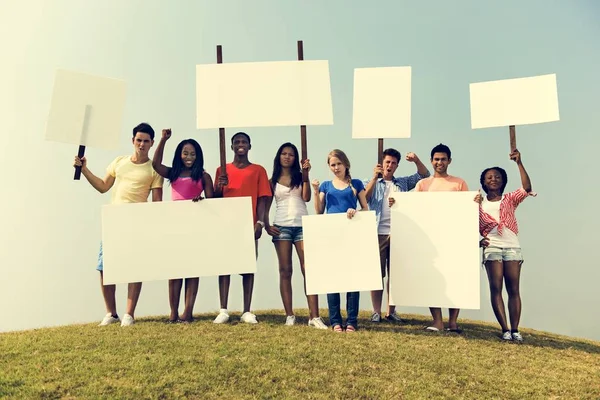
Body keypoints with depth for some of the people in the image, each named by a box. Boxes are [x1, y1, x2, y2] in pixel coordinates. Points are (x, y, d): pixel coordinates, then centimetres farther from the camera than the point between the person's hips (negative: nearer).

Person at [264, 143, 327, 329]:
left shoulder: (300, 177, 10)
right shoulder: (272, 180, 11)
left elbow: (306, 197, -5)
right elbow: (266, 205, 10)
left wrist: (306, 175, -6)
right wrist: (266, 225, -4)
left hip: (302, 226, 0)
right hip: (281, 227, 1)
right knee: (285, 271, 1)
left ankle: (314, 316, -8)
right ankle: (289, 315, 6)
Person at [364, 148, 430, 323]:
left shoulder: (403, 183, 17)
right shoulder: (372, 183, 10)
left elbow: (424, 175, 12)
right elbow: (364, 198, -9)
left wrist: (416, 160, -4)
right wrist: (375, 177, -15)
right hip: (378, 234, -2)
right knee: (377, 273, 0)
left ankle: (391, 311, 14)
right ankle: (376, 312, 5)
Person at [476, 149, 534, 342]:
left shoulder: (509, 199, 10)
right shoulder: (479, 203, 11)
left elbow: (527, 188, -8)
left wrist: (519, 163, -14)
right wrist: (478, 240, -8)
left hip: (512, 246, 0)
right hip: (492, 247, 0)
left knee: (513, 289, -1)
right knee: (495, 288, -8)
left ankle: (515, 330, 0)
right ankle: (505, 329, -6)